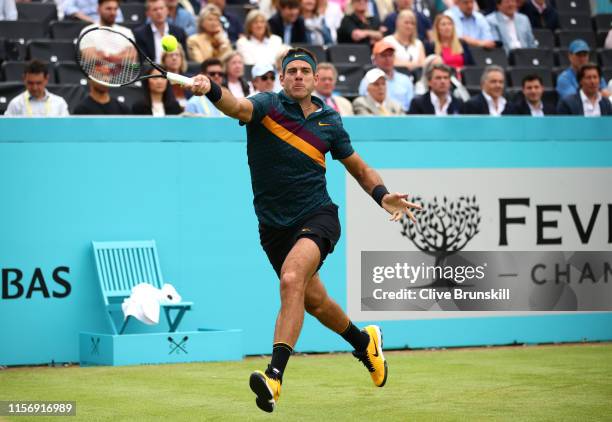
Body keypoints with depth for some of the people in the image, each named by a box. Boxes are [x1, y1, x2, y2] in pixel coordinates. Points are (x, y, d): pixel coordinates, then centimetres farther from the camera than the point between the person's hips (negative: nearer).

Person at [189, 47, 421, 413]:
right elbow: (240, 108, -28)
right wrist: (212, 90, -51)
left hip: (317, 217, -2)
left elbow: (360, 169, 16)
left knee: (291, 279, -30)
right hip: (275, 226, 2)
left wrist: (384, 196, -3)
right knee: (313, 301, 17)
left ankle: (275, 376, -36)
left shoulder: (330, 122, 3)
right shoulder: (268, 106, -4)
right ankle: (365, 342, 47)